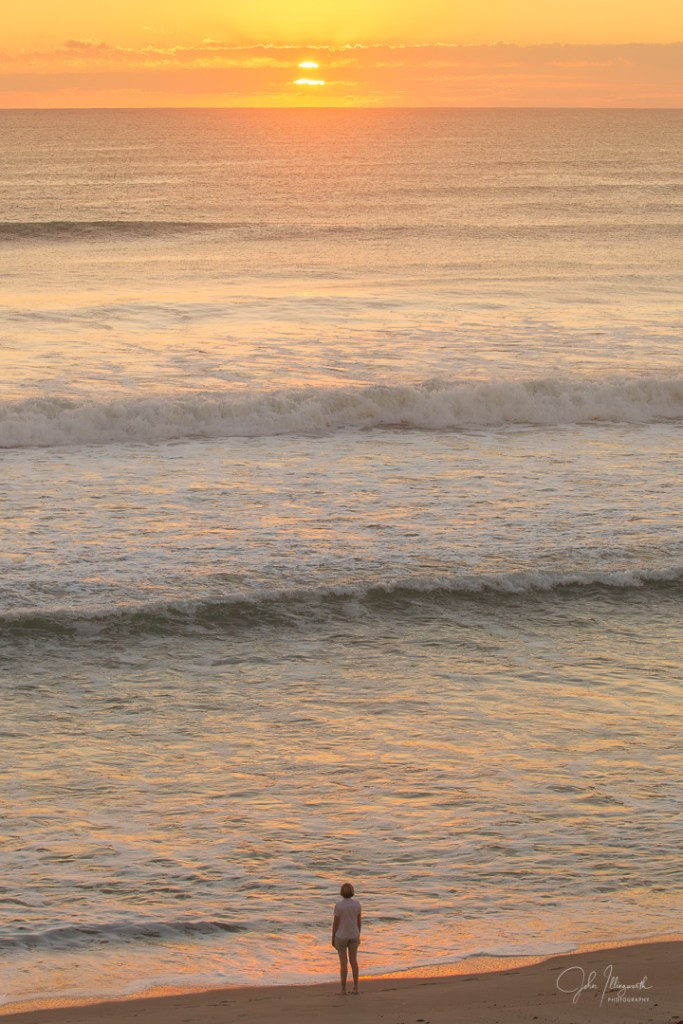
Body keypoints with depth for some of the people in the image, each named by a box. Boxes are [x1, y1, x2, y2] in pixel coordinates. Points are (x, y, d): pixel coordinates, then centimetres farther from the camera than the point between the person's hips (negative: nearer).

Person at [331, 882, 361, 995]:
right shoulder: (357, 904, -8)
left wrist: (333, 938, -1)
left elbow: (335, 923, -14)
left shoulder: (338, 906, -21)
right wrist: (358, 935, 13)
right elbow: (359, 920, 1)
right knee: (353, 961, 14)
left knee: (343, 962, 5)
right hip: (353, 935, 4)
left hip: (341, 936, -4)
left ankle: (343, 990, 10)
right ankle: (355, 988, 15)